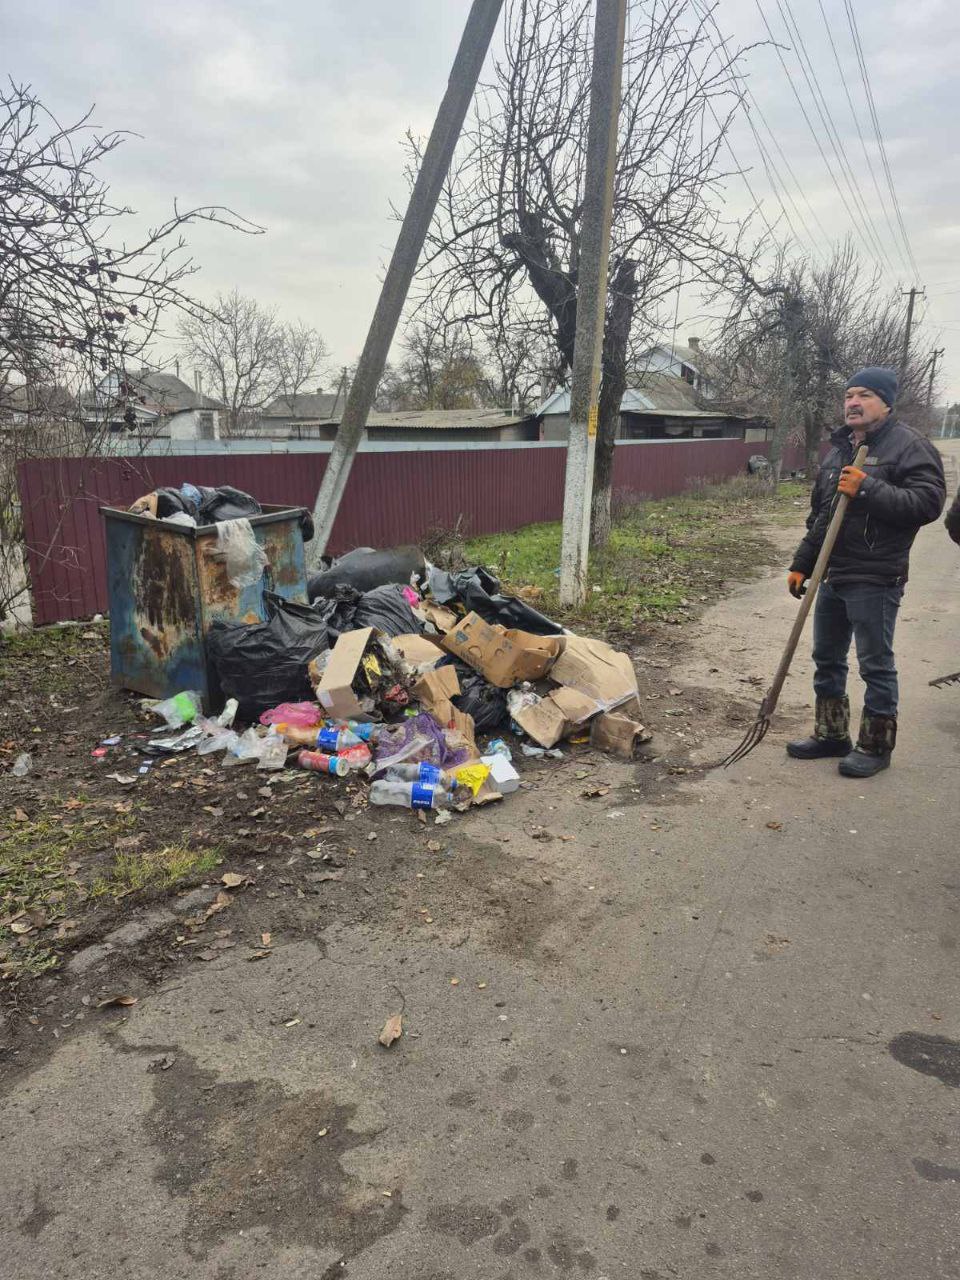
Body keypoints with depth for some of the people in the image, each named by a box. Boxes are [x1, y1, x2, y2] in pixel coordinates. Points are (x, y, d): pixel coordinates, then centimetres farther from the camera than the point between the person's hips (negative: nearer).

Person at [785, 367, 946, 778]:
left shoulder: (909, 445, -8)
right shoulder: (837, 449, 16)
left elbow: (929, 501, -19)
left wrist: (868, 490, -25)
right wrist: (802, 564, 17)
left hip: (875, 580, -8)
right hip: (832, 576, 8)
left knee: (876, 665, 2)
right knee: (826, 660, 15)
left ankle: (876, 746, 15)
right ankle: (831, 734, 29)